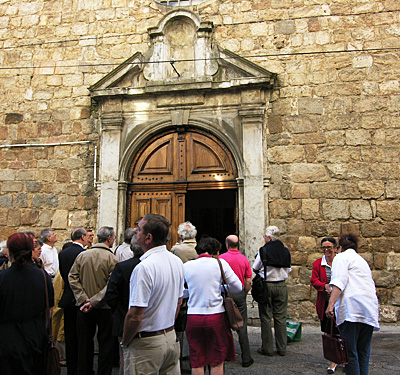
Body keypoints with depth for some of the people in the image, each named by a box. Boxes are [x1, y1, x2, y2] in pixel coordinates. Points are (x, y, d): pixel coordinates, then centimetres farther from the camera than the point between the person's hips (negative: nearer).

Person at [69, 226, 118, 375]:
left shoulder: (82, 255, -1)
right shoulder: (112, 258, -14)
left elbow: (72, 277, -3)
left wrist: (83, 298, -6)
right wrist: (94, 300, -15)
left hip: (84, 307, 4)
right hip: (104, 307, -3)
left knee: (85, 341, 16)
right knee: (105, 342, 11)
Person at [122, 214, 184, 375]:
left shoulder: (144, 268, -24)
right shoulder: (177, 262, 2)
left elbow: (135, 316, -23)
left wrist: (125, 343, -7)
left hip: (146, 344, -7)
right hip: (171, 337, 8)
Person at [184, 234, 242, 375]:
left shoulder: (186, 266, 1)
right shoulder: (220, 263, -4)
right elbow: (238, 287, 1)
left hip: (193, 317, 2)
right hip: (216, 316, -1)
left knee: (197, 362, 13)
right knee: (217, 362, 13)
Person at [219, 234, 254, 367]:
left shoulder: (221, 258, -7)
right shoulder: (244, 259, 0)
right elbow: (248, 282, 1)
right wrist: (243, 295, 13)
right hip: (240, 293, 2)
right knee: (242, 327, 6)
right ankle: (246, 358, 10)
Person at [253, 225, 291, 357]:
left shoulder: (263, 250, -10)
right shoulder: (286, 251, 2)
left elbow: (255, 268, -3)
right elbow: (288, 270, 9)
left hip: (266, 286, -4)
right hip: (281, 286, 4)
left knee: (266, 317, 5)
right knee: (280, 317, 10)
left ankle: (267, 348, 10)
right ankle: (282, 348, 16)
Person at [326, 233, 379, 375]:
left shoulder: (341, 257, 7)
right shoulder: (362, 260, 30)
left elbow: (339, 281, -11)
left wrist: (331, 303, -18)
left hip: (352, 308, -7)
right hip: (370, 309, 8)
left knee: (350, 353, -6)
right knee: (363, 353, 11)